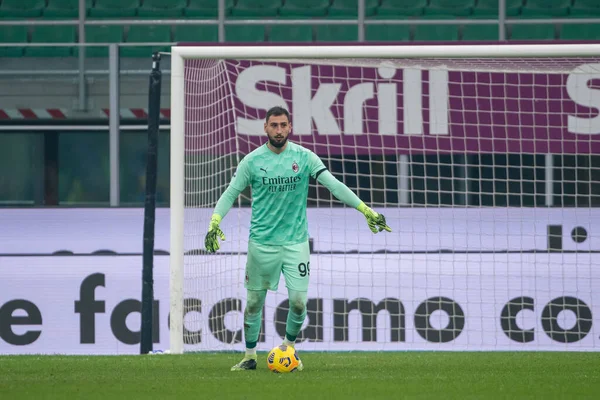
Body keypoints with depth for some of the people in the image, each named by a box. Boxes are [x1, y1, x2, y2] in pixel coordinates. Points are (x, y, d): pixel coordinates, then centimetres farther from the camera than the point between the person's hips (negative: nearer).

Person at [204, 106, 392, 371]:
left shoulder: (304, 157, -2)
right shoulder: (252, 161, -2)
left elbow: (333, 185, -4)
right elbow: (230, 193, 1)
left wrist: (365, 210, -12)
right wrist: (214, 223, -14)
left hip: (296, 241, 0)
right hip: (262, 242, 0)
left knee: (298, 302, -6)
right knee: (254, 302, 5)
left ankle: (290, 346, 21)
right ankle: (250, 356, 21)